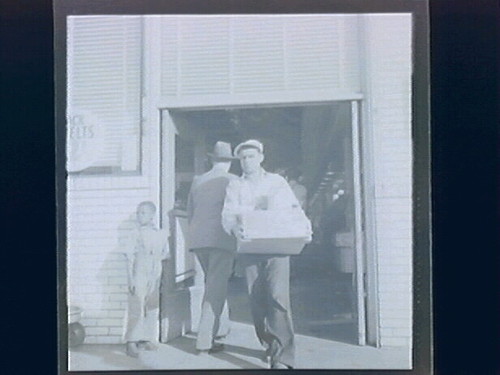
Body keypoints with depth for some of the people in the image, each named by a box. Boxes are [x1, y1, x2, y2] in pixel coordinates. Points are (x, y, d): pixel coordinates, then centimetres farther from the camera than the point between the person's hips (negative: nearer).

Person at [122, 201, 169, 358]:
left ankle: (148, 339, 19)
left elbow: (166, 254, 18)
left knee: (152, 308, 9)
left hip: (154, 276, 4)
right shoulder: (134, 234, -4)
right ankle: (131, 341, -6)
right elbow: (130, 258, -7)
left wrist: (154, 257, 1)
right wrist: (130, 279, -13)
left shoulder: (160, 235, 7)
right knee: (136, 307, -9)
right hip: (139, 275, -4)